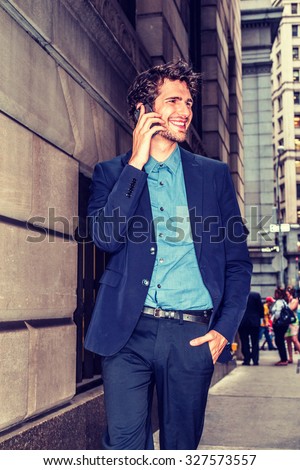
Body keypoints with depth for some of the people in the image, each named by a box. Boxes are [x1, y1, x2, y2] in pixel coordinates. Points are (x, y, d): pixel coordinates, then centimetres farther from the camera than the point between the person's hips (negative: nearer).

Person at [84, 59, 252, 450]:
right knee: (125, 444, -6)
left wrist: (225, 329, -2)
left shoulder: (214, 175, 12)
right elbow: (106, 237, -8)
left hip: (192, 335, 2)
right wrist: (136, 163, -7)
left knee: (181, 448, 10)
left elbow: (238, 261, 10)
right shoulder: (112, 172, 10)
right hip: (128, 331, -1)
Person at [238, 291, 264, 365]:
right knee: (255, 342, 8)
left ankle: (246, 360, 3)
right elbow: (261, 308, 0)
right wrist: (261, 317, 15)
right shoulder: (256, 295, -3)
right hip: (255, 322, 1)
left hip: (242, 322, -1)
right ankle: (255, 360, 5)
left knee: (245, 342, 5)